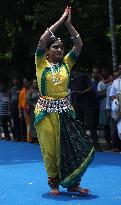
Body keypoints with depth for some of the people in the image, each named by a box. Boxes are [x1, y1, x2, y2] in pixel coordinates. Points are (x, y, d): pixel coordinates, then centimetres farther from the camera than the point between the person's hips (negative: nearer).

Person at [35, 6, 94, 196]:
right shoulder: (41, 63, 0)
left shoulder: (66, 63, 9)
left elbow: (79, 44, 2)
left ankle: (72, 183, 11)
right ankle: (54, 184, 15)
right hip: (46, 110, -3)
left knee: (72, 146, -1)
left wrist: (69, 24, -3)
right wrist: (60, 20, -8)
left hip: (65, 110, 3)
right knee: (50, 148, 2)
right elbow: (42, 40, -13)